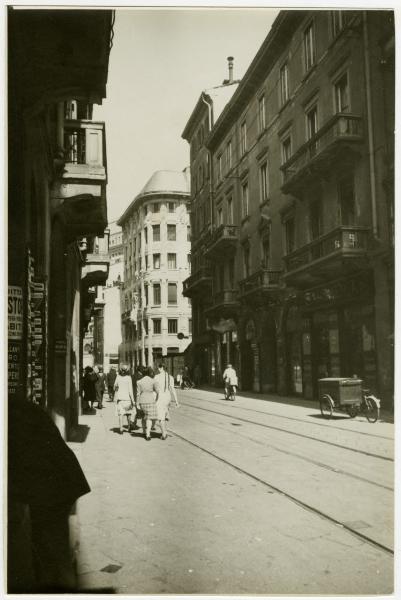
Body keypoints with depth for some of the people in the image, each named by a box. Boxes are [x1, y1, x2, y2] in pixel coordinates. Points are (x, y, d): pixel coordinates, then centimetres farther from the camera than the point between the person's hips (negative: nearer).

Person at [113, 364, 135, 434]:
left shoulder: (118, 377, -3)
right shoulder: (128, 378, -9)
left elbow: (115, 387, 6)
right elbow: (130, 390, -10)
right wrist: (132, 399, -6)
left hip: (119, 397, 1)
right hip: (127, 397, -1)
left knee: (120, 413, 1)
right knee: (128, 412, 17)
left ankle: (121, 428, -5)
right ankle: (129, 426, 20)